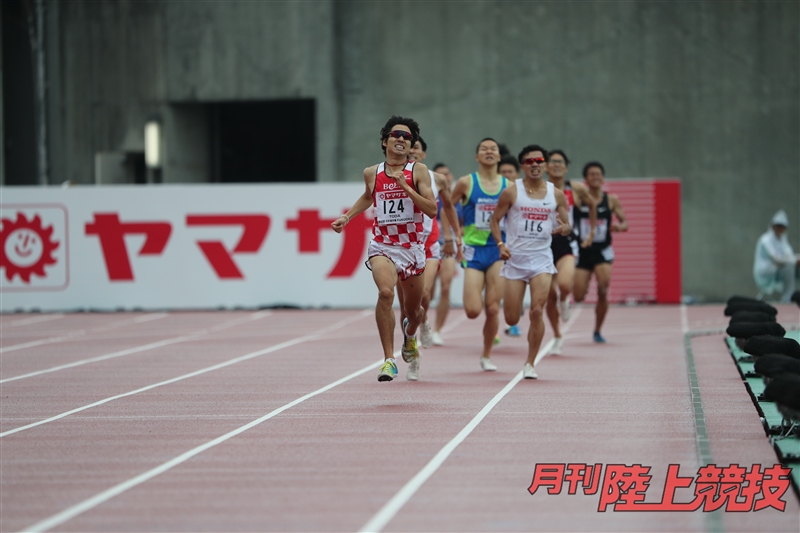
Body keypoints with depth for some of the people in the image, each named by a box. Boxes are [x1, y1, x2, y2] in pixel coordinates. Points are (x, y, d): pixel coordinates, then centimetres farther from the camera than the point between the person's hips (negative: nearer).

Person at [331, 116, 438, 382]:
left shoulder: (418, 171, -5)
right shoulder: (372, 173, 3)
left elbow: (432, 210, -15)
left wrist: (405, 186, -21)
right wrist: (347, 216, 17)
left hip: (412, 247, 0)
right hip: (382, 246, 0)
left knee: (413, 311, 15)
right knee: (385, 292, -29)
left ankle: (409, 334, 54)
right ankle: (389, 359, -25)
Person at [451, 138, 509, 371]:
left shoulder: (508, 186, 3)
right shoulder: (466, 183, -1)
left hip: (498, 250, 1)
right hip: (474, 251, -1)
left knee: (493, 309, -4)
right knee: (473, 310, -11)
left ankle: (487, 355, 15)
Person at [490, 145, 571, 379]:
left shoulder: (556, 195, 3)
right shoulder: (511, 192, -3)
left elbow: (567, 225, 10)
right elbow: (495, 220, 2)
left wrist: (563, 229, -14)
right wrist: (500, 244, -14)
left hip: (541, 257, 1)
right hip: (515, 257, -1)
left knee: (537, 311, -14)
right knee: (512, 319, 0)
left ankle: (530, 364, 0)